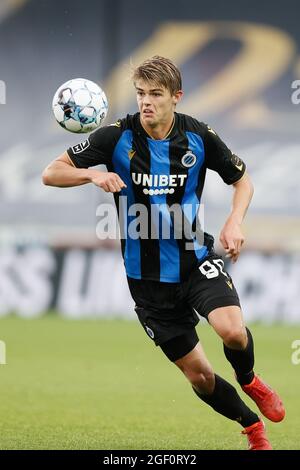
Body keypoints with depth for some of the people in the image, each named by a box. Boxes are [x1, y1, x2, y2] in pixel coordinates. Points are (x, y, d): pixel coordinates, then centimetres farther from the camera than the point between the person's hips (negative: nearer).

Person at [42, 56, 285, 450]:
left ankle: (249, 381, 7)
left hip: (195, 258, 0)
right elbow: (51, 173, -11)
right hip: (147, 276, 0)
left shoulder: (199, 137, -7)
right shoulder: (118, 137, -11)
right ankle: (253, 428, 31)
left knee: (232, 329, -28)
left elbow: (242, 181, 8)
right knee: (198, 375, 4)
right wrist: (93, 174, -30)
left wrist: (235, 222, -11)